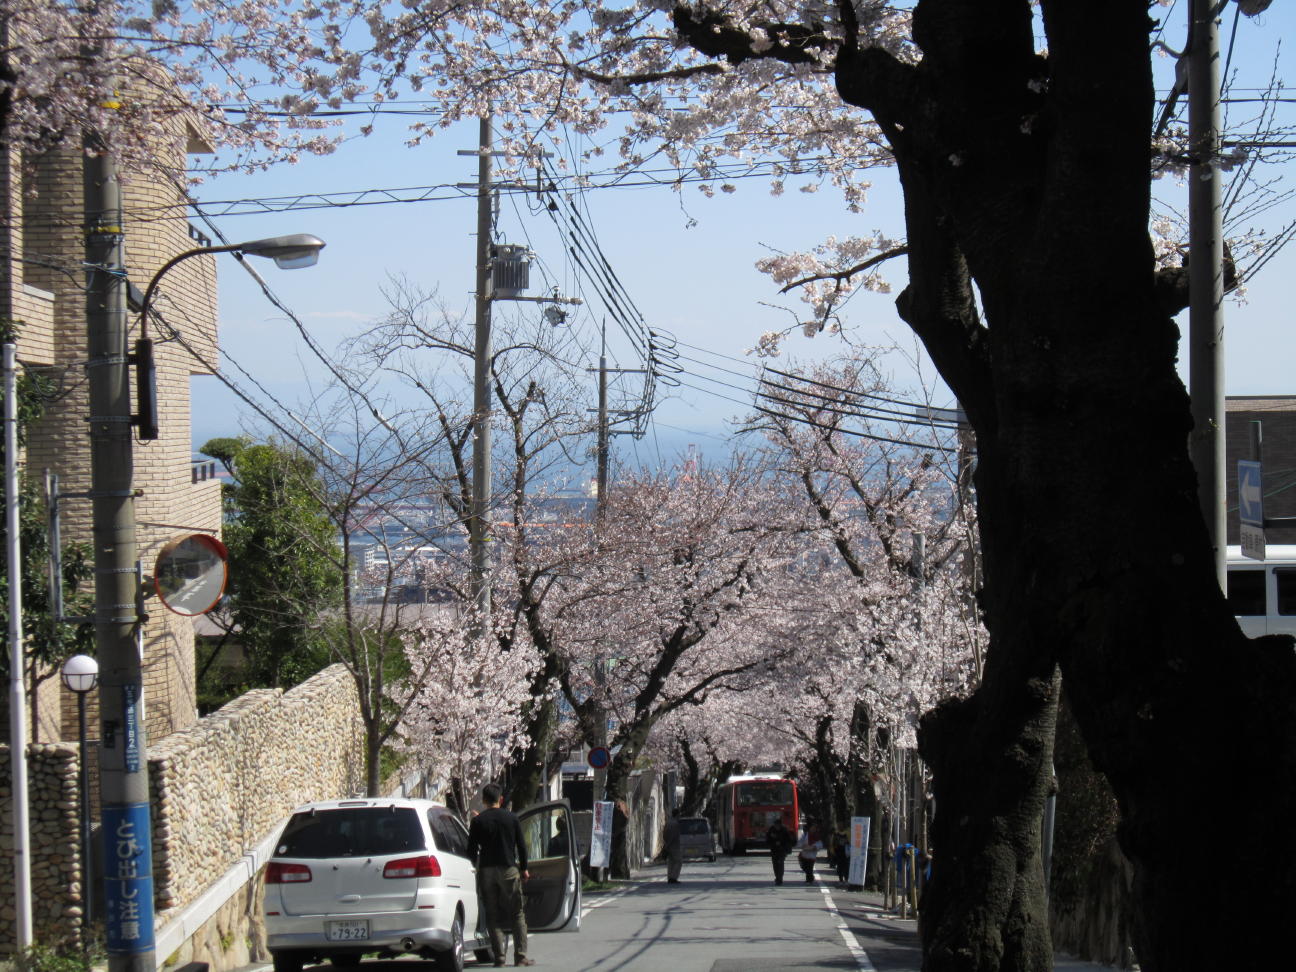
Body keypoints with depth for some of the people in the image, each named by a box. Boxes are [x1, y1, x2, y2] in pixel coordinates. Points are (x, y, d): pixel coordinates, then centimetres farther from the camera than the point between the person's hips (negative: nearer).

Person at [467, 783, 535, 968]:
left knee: (492, 916, 4)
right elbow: (521, 846, 5)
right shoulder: (511, 819, 3)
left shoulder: (478, 821, 1)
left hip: (487, 870, 0)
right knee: (517, 914, 5)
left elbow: (471, 850, 0)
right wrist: (524, 869, 16)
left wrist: (477, 865, 16)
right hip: (509, 869, 0)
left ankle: (499, 957, -3)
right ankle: (520, 956, -1)